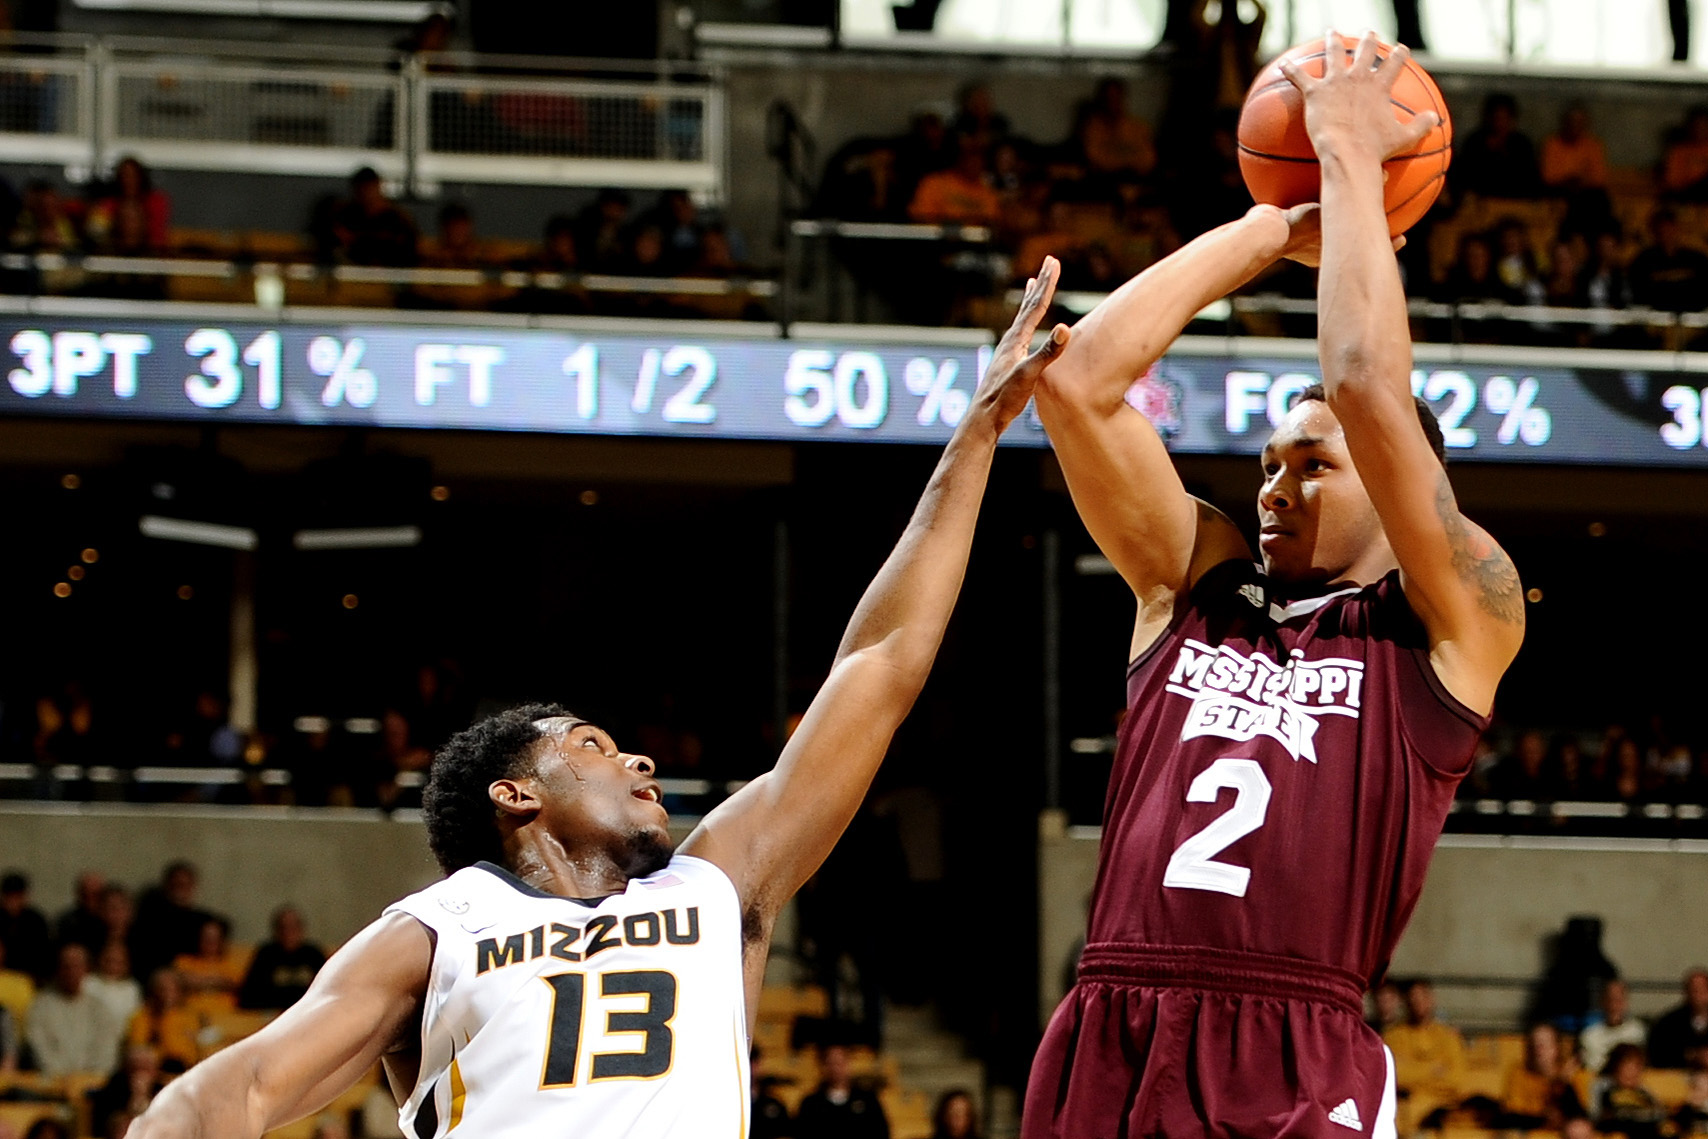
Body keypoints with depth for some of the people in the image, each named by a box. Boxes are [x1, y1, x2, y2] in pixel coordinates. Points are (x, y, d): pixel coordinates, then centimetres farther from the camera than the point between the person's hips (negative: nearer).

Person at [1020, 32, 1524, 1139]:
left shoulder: (1458, 622, 7)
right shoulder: (1195, 582, 20)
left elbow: (1370, 390, -5)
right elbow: (1079, 380, 11)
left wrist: (1351, 159, 5)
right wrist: (1273, 229, 15)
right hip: (1104, 1046, 4)